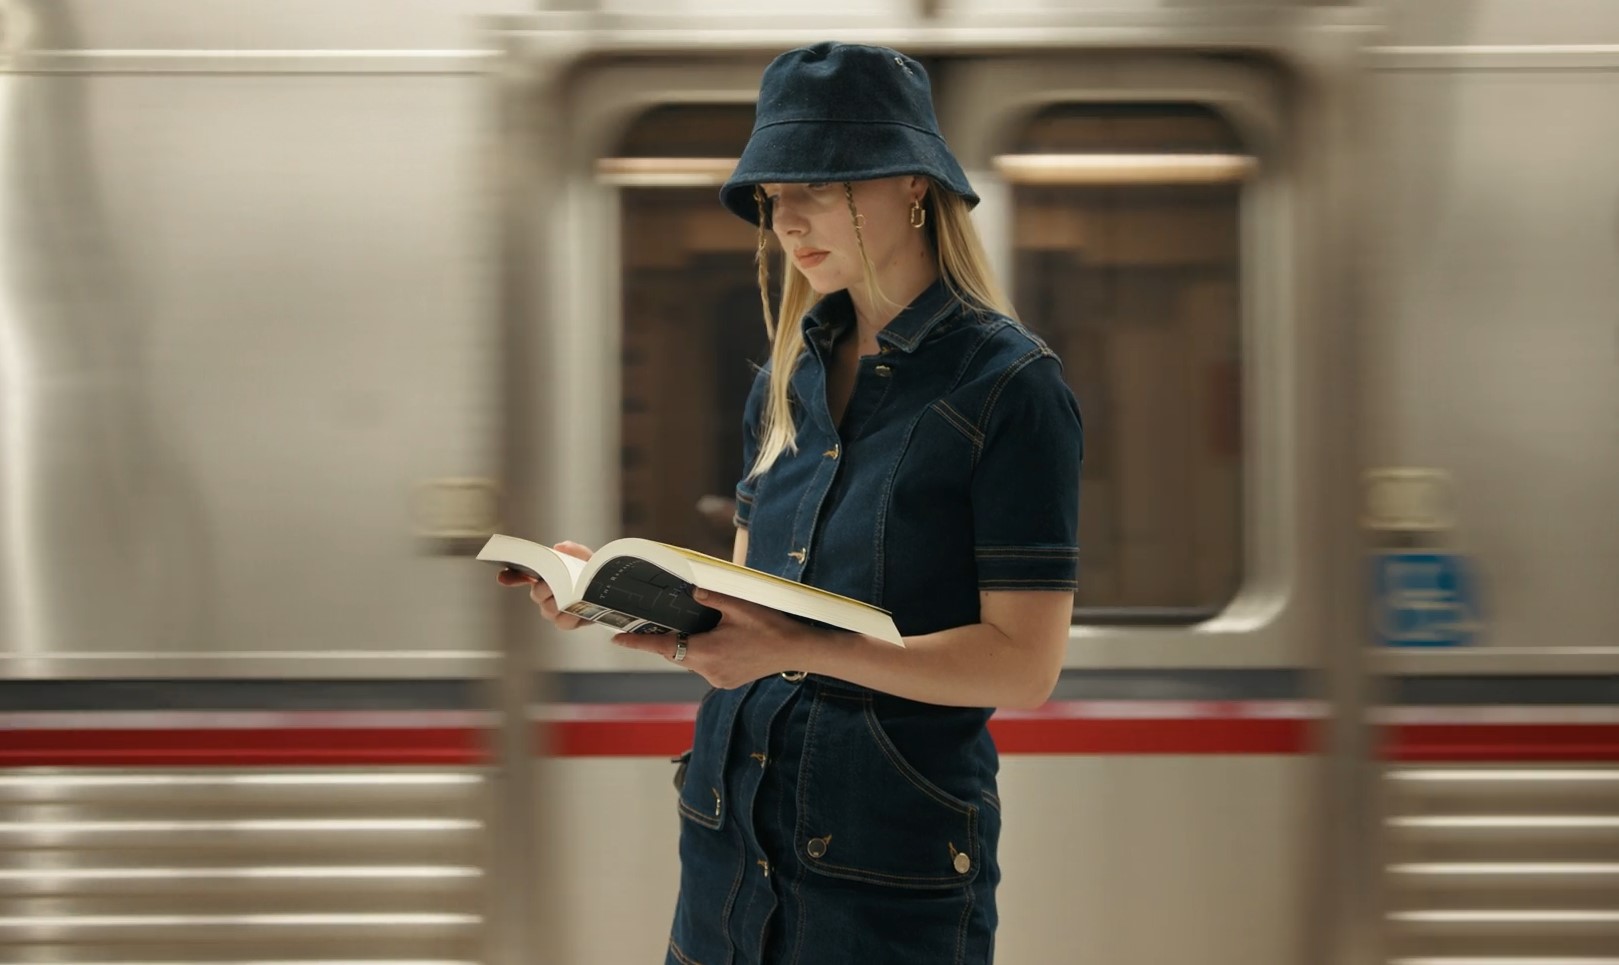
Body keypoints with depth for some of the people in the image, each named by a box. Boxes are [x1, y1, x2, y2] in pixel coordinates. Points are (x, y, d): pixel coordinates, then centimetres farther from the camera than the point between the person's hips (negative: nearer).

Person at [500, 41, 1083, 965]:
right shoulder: (789, 379, 10)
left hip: (891, 865, -6)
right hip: (731, 834, 6)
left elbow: (1024, 664, -15)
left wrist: (800, 648, -24)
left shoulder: (1011, 387, -10)